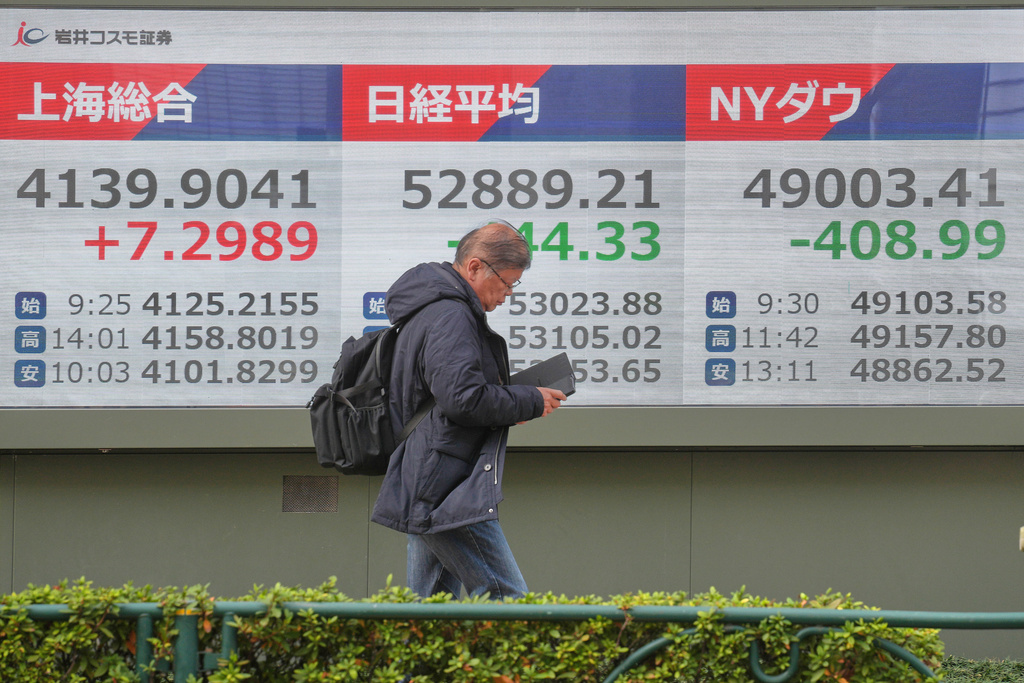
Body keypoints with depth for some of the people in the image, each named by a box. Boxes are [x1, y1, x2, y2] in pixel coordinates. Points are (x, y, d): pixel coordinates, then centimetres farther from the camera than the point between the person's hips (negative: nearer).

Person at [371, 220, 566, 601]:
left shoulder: (428, 309, 20)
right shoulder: (449, 317, -14)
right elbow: (463, 398, -24)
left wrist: (510, 407, 14)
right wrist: (531, 401, -11)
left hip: (422, 493, 11)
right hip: (450, 496, -11)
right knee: (507, 598, -13)